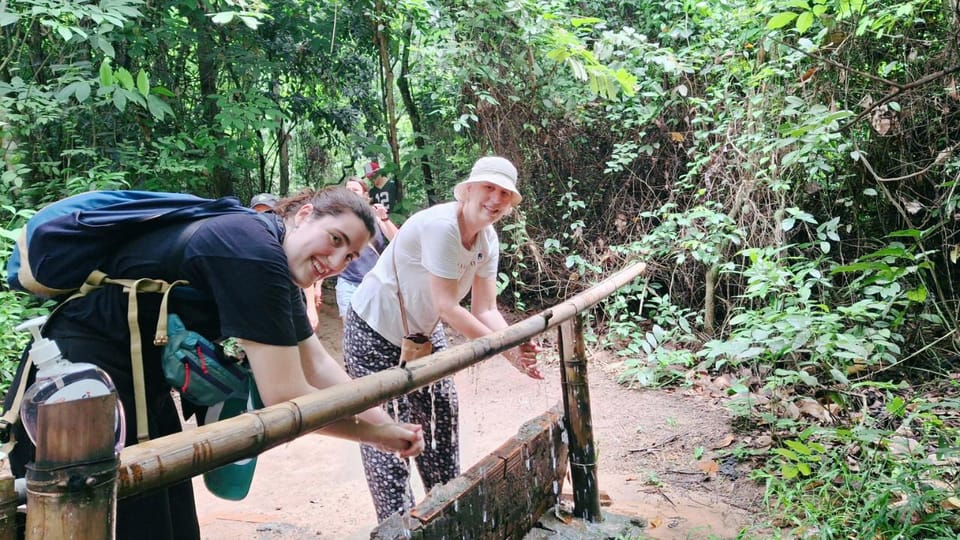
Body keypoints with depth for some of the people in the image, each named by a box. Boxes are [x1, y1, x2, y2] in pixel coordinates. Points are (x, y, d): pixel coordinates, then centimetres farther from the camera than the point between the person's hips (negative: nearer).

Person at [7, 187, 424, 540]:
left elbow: (316, 364, 7)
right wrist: (376, 434, -13)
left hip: (143, 388, 10)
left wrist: (386, 424, -2)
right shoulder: (253, 254, -26)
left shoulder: (276, 263, 5)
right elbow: (284, 397, -26)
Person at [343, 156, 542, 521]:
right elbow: (447, 307, -32)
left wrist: (516, 351, -25)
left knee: (441, 411, 15)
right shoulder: (440, 226, -31)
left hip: (423, 330, 9)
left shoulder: (488, 240, -6)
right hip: (375, 331, -8)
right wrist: (505, 348, -29)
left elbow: (485, 310, -9)